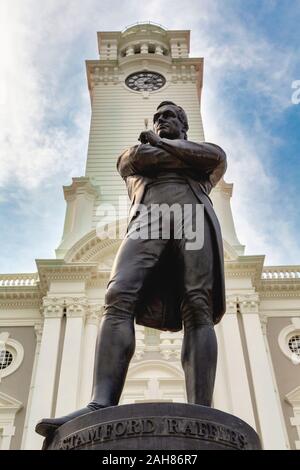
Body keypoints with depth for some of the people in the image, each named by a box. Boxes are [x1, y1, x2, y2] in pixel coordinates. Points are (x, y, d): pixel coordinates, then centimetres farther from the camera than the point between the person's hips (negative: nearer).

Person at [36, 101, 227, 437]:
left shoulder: (212, 154, 35)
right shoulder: (131, 156, 37)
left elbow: (216, 156, 9)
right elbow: (141, 157, 11)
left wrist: (158, 142, 15)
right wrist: (191, 158, 16)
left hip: (194, 215, 0)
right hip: (147, 220, 1)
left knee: (198, 307, -23)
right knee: (119, 299, -26)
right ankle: (101, 407, -40)